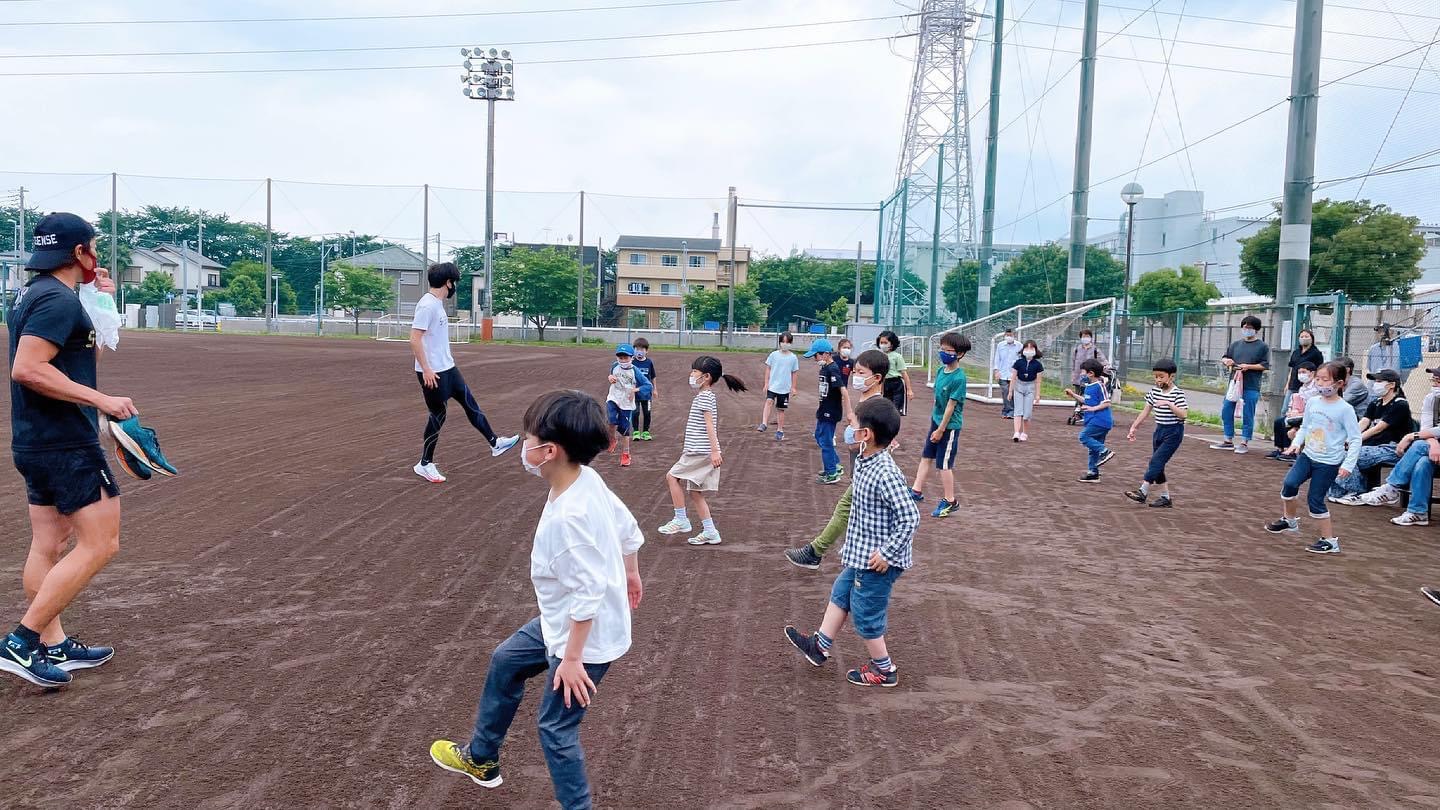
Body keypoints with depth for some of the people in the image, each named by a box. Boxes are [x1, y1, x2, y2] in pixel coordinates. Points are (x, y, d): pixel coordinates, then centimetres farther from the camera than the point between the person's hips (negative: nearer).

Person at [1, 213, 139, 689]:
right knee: (99, 545, -6)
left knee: (48, 546, 13)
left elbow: (85, 354, 25)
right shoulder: (58, 300, -17)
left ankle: (53, 646, 22)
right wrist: (100, 400, -26)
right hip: (67, 447, -10)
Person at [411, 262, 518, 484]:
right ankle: (425, 464, 14)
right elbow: (414, 339, -23)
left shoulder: (438, 303, 10)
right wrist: (426, 370, -24)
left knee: (470, 403, 13)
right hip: (432, 373, -10)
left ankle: (495, 444, 23)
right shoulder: (427, 305, -19)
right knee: (438, 416, 1)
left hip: (447, 368, 10)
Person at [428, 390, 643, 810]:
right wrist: (630, 575, 24)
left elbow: (588, 595, -30)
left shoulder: (567, 517, -34)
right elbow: (629, 529, 7)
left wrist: (572, 659, -22)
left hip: (584, 638, -10)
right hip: (563, 623, 10)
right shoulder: (588, 479, -8)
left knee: (556, 728, 6)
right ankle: (480, 758, 46)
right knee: (505, 662, 25)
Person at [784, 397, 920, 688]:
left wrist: (887, 552, -24)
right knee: (840, 594, 22)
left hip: (877, 561, -10)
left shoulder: (885, 474, -29)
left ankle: (884, 669, 25)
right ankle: (819, 646, 39)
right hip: (861, 556, 10)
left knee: (865, 612, 6)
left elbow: (909, 517, -30)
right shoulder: (865, 462, 1)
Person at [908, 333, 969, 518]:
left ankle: (949, 501, 17)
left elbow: (951, 405, -19)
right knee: (926, 457, 16)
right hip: (936, 420, 8)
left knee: (944, 464, 3)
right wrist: (934, 421, 14)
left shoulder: (958, 378, -22)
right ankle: (917, 491, 29)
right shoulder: (941, 370, 1)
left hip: (949, 426, -8)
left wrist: (941, 429, -15)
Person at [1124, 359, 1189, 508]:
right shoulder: (1154, 392, 6)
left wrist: (1169, 404, -29)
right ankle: (1166, 498, 14)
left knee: (1156, 461, -13)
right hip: (1159, 430, 7)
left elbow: (1184, 414, -21)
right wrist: (1134, 427, 8)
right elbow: (1146, 411, 11)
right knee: (1157, 465, 7)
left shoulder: (1178, 394, -13)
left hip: (1173, 432, -7)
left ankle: (1142, 493, -12)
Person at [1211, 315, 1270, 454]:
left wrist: (1248, 366, -15)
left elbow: (1265, 366, -4)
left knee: (1247, 415, -1)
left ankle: (1244, 443, 8)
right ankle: (1228, 441, 17)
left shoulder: (1262, 347, 0)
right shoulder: (1236, 344, 14)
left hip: (1251, 387, -5)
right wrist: (1226, 361, -2)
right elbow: (1224, 357, 21)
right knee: (1226, 412, 6)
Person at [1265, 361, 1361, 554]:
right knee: (1290, 483, -14)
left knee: (1316, 500, -2)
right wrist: (1296, 443, -1)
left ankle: (1329, 541, 13)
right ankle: (1290, 520, 11)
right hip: (1308, 455, 5)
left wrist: (1348, 465, -16)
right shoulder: (1312, 403, 2)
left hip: (1329, 463, -5)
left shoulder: (1345, 409, -13)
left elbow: (1355, 439, -11)